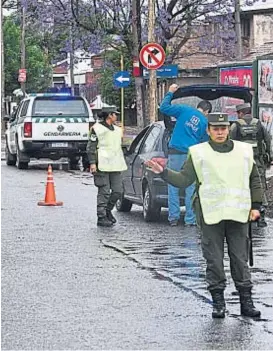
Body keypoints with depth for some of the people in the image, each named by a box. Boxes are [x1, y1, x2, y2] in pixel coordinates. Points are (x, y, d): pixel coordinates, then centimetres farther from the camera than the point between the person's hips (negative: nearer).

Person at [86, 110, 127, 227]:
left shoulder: (117, 130, 20)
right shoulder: (97, 129, -2)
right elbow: (90, 147, -5)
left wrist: (121, 163, 25)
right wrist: (92, 163, -14)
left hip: (115, 166, 7)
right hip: (102, 166, -7)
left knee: (117, 191, 2)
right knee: (104, 192, -7)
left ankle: (108, 210, 22)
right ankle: (101, 217, -2)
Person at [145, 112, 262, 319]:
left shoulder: (244, 151, 12)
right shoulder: (199, 153, 4)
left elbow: (254, 180, 17)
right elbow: (183, 180, 2)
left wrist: (255, 206, 9)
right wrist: (163, 172, -12)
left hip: (238, 215, 2)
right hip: (211, 215, -2)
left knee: (240, 259, 4)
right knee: (214, 260, 1)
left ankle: (246, 301, 10)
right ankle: (218, 301, 9)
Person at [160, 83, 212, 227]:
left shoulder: (184, 110, 4)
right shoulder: (205, 122, 7)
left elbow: (163, 108, 4)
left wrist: (170, 93, 16)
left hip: (175, 153, 0)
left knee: (173, 186, 5)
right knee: (191, 188, 4)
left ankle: (173, 218, 3)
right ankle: (190, 219, 4)